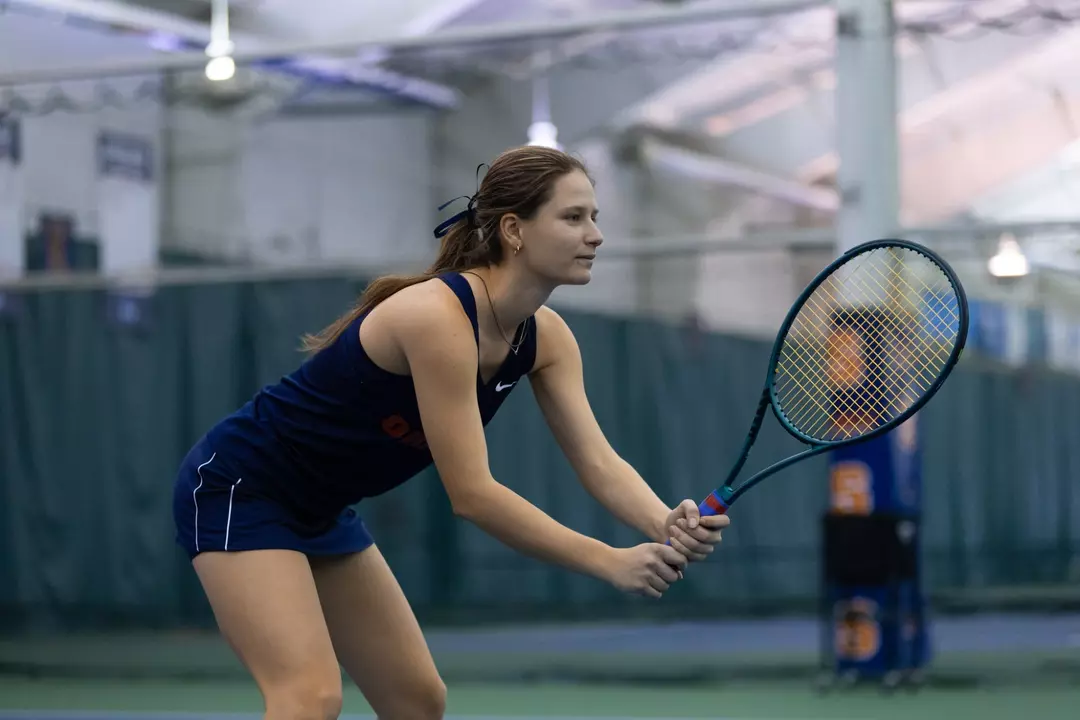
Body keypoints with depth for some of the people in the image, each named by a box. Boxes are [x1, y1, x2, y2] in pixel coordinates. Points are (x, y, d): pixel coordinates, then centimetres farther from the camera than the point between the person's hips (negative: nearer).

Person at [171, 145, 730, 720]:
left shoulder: (545, 337, -4)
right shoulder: (438, 316, -30)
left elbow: (599, 463, -10)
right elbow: (471, 493, -31)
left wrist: (668, 525, -31)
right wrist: (611, 562, -33)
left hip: (319, 511, 9)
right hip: (236, 485, -9)